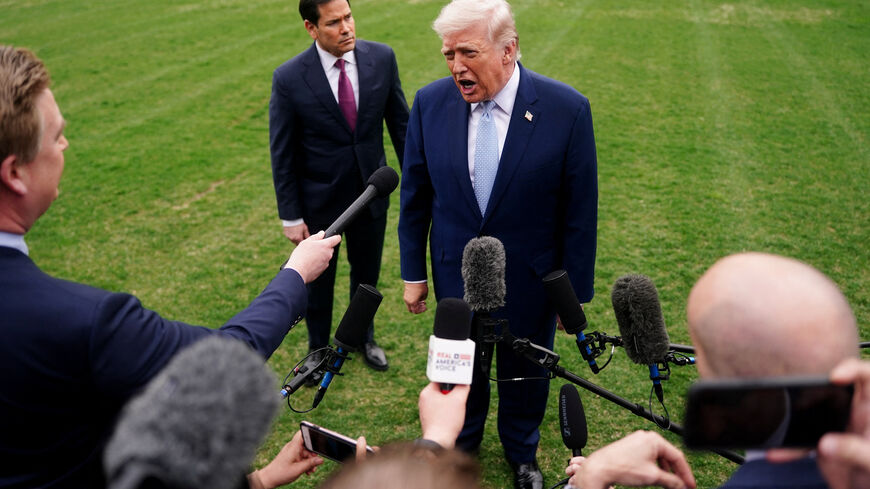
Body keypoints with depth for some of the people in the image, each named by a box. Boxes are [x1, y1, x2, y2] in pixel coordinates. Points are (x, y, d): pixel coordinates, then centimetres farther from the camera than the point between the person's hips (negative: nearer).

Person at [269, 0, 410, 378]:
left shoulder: (381, 58, -11)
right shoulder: (289, 78, -18)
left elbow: (399, 122, 0)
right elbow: (282, 152, -11)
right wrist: (290, 216, -10)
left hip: (371, 190, 2)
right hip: (319, 198, -2)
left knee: (367, 273, 21)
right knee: (318, 278, 18)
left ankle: (364, 335, 48)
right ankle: (318, 347, 43)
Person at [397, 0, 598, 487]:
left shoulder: (567, 109, -20)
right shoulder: (431, 102, -12)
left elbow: (580, 212, -12)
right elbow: (416, 196, -1)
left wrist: (574, 292, -7)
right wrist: (414, 272, 3)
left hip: (530, 278, -1)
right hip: (456, 272, 2)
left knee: (525, 372, 20)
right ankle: (462, 442, 54)